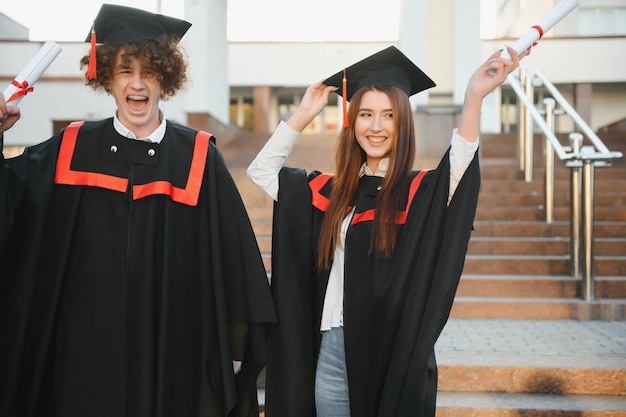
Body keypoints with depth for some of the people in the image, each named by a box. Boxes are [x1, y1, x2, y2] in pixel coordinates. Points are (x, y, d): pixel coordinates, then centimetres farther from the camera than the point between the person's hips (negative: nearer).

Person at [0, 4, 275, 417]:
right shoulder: (71, 150, 2)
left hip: (172, 350, -1)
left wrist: (235, 345, 0)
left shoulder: (198, 158, -2)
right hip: (85, 351, 1)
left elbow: (233, 258, -1)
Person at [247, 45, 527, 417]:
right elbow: (262, 170, 15)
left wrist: (474, 97, -43)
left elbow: (459, 167, -28)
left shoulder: (420, 193, -6)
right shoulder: (332, 191, 8)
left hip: (395, 357, -4)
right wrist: (304, 114, 7)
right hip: (332, 353, 4)